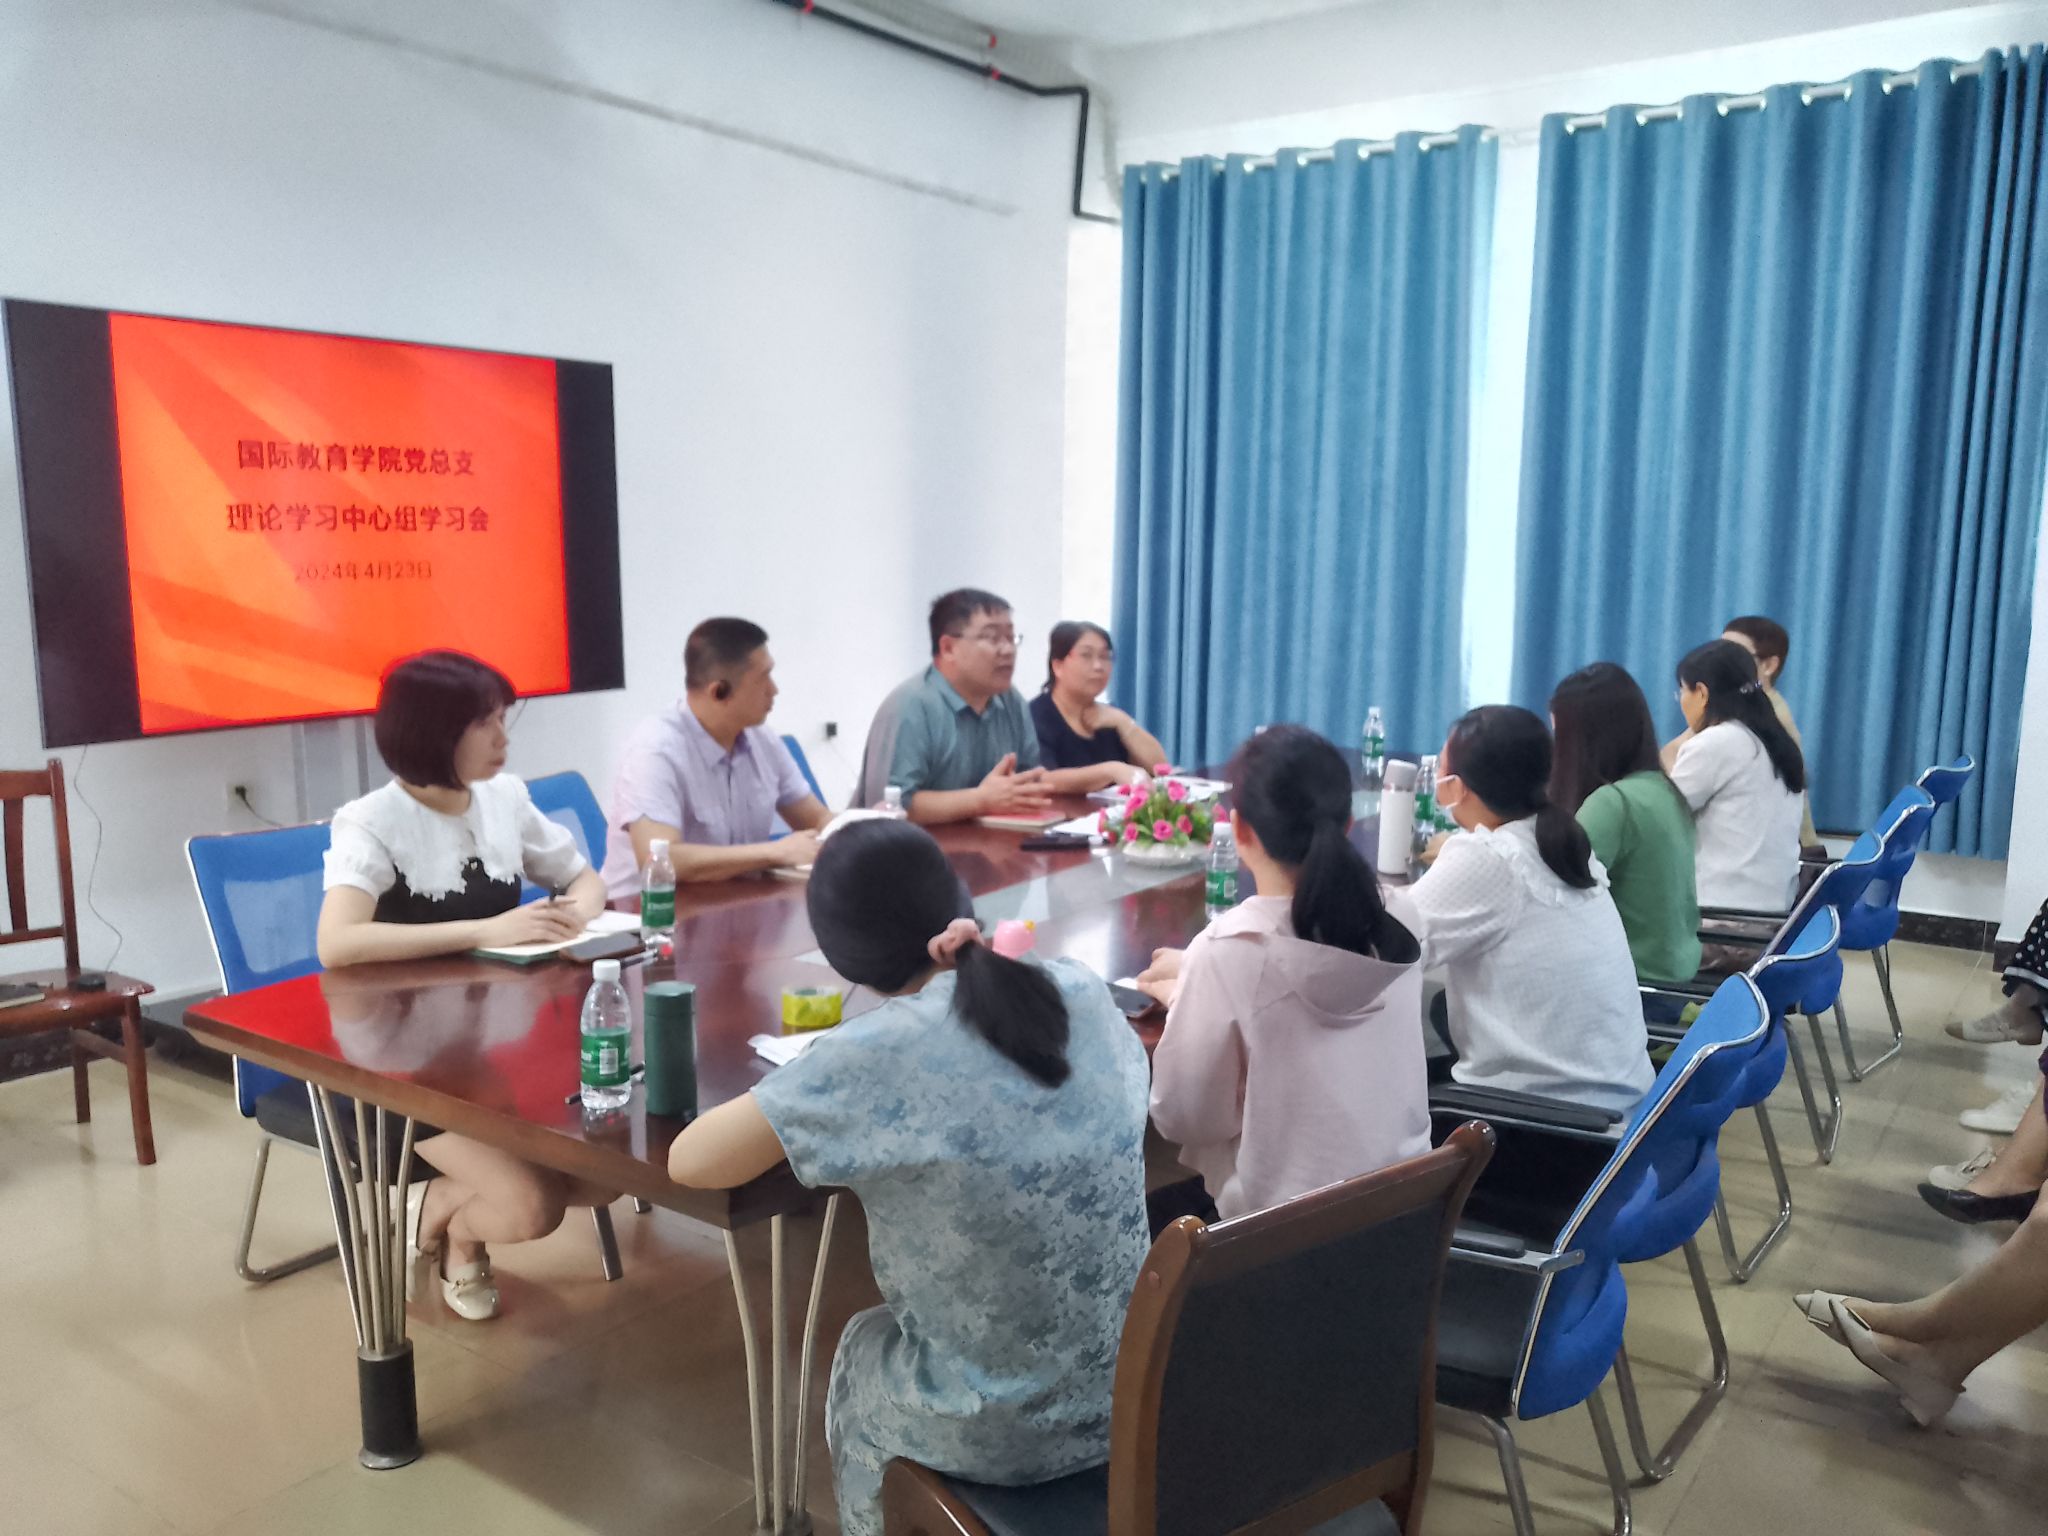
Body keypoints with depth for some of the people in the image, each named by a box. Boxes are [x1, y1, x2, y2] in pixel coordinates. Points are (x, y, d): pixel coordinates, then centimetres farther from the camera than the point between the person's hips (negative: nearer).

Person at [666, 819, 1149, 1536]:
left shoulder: (876, 1053, -21)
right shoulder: (1085, 991, -6)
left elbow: (689, 1162, -13)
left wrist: (808, 1095, 1)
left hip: (995, 1436, -4)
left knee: (861, 1351, 29)